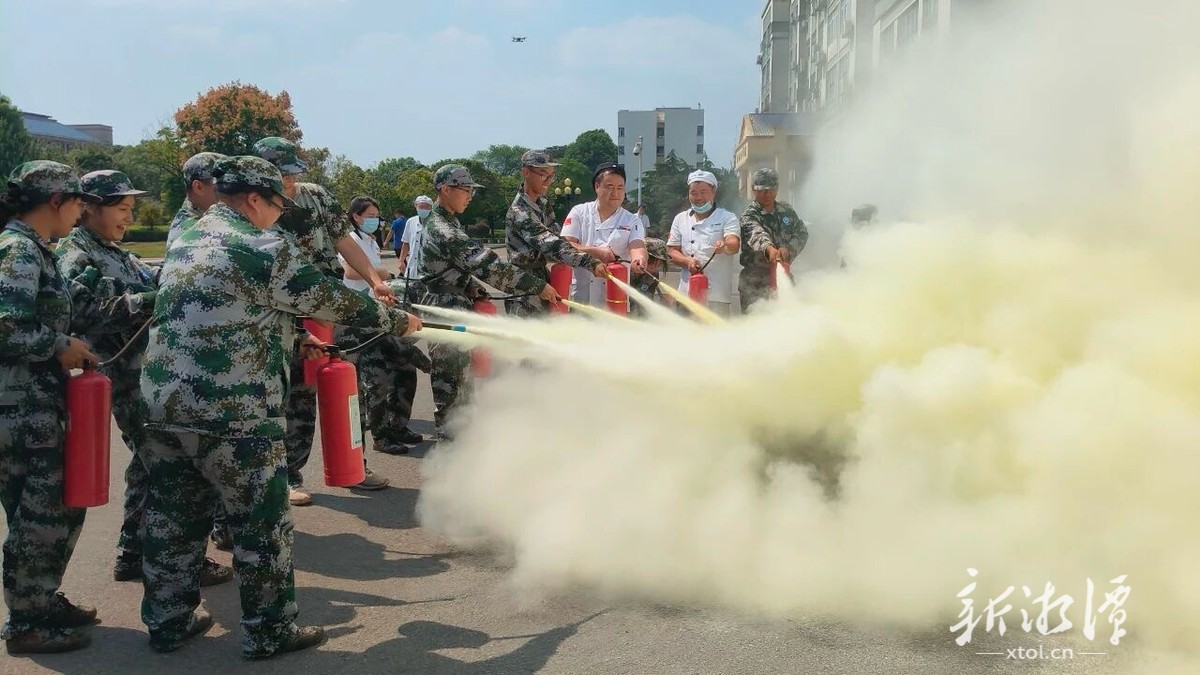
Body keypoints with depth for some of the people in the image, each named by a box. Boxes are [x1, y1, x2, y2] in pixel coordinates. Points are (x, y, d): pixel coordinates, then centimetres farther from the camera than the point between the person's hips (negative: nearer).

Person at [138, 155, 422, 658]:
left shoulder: (185, 245, 15)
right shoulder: (265, 248, -10)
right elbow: (335, 301, -3)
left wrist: (291, 344, 24)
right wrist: (398, 321, 10)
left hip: (163, 408, 8)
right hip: (233, 416, -8)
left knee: (172, 520, 17)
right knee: (263, 526, 5)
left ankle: (167, 622, 29)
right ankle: (269, 632, 15)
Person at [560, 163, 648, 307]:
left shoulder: (632, 221, 5)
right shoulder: (579, 212, 4)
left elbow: (637, 246, -12)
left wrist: (638, 258, -37)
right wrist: (596, 252, -17)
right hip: (580, 297, -1)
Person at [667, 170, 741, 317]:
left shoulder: (727, 218, 3)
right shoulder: (681, 219, 14)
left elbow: (734, 244, -14)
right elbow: (672, 250, 11)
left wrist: (725, 247, -38)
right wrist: (687, 261, -10)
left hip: (717, 293, -4)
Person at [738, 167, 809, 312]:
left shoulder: (786, 209, 11)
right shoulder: (749, 216, -8)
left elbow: (802, 232, 6)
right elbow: (757, 235, -29)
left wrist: (788, 249, -15)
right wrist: (770, 249, -51)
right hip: (756, 284, -5)